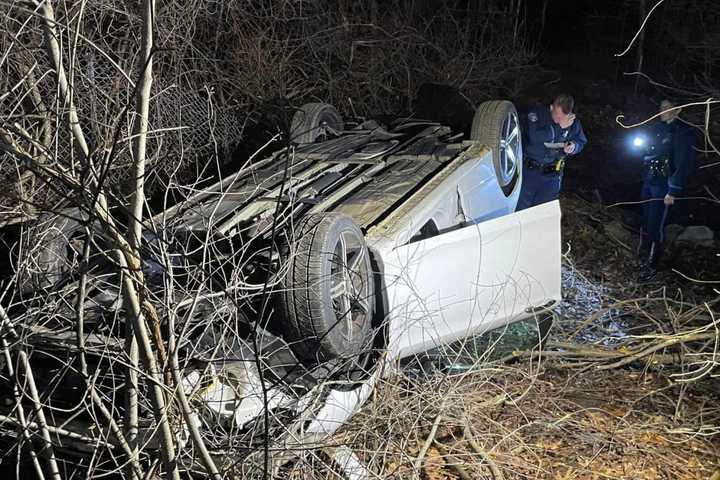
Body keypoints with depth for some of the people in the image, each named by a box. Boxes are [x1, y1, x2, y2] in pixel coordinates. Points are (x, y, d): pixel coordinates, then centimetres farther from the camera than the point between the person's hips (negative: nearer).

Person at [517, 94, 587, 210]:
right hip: (530, 169, -2)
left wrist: (574, 146, -14)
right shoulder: (537, 113, -14)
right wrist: (559, 127, -30)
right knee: (521, 207, 7)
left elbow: (581, 141, 11)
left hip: (552, 174, 2)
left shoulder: (573, 122, -4)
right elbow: (534, 137, -30)